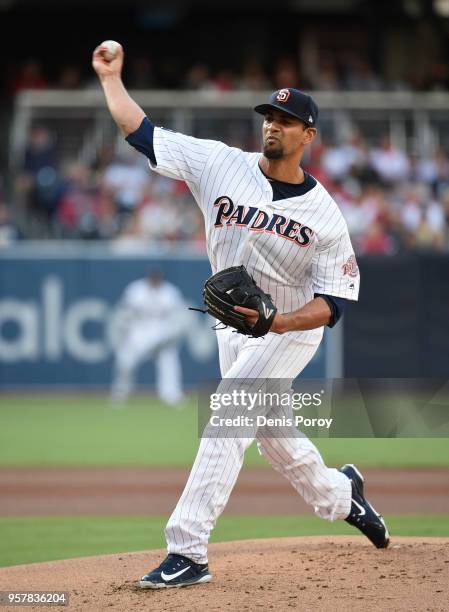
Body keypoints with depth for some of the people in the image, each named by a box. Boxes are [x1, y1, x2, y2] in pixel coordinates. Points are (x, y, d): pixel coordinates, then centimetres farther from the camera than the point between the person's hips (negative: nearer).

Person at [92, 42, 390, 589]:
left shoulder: (324, 214, -15)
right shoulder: (222, 165, -7)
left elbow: (334, 301, -15)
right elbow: (142, 134, -7)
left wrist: (279, 321, -31)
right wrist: (111, 78, -15)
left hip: (291, 333, -5)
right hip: (234, 328, 5)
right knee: (268, 429, 18)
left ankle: (188, 551, -24)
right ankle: (337, 494, 48)